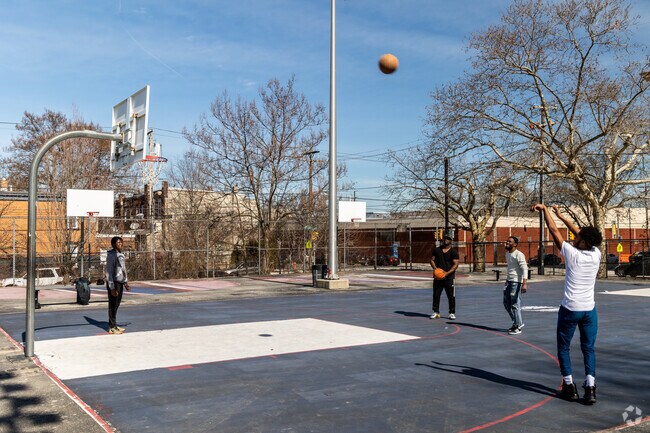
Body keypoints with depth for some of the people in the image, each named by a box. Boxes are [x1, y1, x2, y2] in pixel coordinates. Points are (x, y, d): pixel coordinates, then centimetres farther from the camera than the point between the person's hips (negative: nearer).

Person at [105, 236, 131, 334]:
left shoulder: (121, 255, 13)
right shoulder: (111, 255, -14)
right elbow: (109, 272, -17)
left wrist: (125, 283, 19)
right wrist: (112, 287, -20)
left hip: (120, 283, 8)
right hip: (114, 283, -8)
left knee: (117, 304, 13)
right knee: (113, 305, -2)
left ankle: (114, 325, 22)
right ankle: (112, 327, 5)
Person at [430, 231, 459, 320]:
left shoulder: (453, 252, -2)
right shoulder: (437, 250, 10)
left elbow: (456, 264, -8)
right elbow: (432, 260, 11)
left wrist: (447, 273, -19)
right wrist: (435, 268, -9)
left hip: (449, 277, -3)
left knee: (451, 296, 0)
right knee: (436, 295, 5)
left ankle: (452, 313, 10)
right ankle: (436, 312, 15)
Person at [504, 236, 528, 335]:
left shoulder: (519, 255, -15)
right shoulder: (507, 253, 12)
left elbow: (525, 269, -21)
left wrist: (524, 284, -29)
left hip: (516, 282, -9)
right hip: (508, 281, 9)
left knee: (515, 304, -5)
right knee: (506, 303, 12)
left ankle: (517, 327, 6)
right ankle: (518, 322, 25)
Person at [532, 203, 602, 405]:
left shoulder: (572, 254, -14)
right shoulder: (596, 255, -3)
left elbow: (554, 231, -7)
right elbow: (581, 234, 12)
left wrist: (544, 209, 5)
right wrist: (561, 216, 19)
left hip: (570, 309, -4)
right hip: (589, 309, 4)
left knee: (564, 348, 11)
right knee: (589, 349, 10)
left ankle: (569, 387, 9)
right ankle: (590, 388, 0)